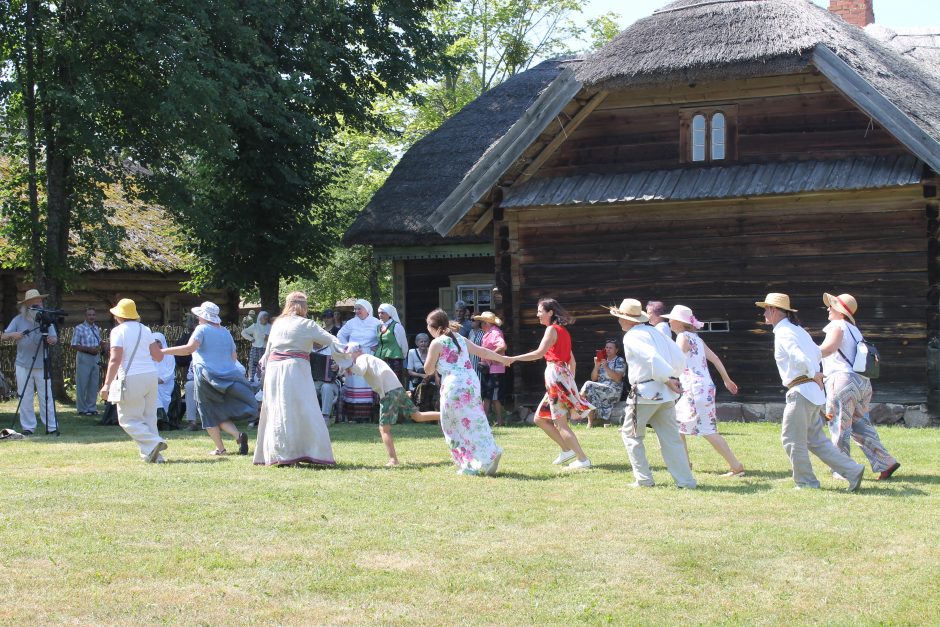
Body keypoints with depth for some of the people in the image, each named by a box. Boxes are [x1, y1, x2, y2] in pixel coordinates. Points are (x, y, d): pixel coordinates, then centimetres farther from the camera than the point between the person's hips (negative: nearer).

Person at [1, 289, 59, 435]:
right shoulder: (18, 320, 2)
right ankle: (28, 427, 9)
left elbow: (55, 338, -5)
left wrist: (52, 340, -29)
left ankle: (52, 427, 3)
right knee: (25, 398, 2)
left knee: (46, 397, 0)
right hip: (23, 365, 0)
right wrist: (13, 334, -22)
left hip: (42, 366, 0)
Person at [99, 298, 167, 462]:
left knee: (128, 419, 2)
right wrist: (157, 346, 32)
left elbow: (115, 359, -14)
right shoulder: (145, 330, 12)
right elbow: (159, 357, 11)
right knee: (149, 417, 14)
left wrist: (107, 384, -16)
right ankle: (153, 455, 10)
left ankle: (153, 443, -16)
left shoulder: (118, 331, -4)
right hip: (151, 376, 6)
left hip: (131, 379, -6)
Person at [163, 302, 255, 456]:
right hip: (226, 377, 6)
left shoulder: (202, 329, -6)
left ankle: (220, 448, 2)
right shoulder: (225, 332, 13)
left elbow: (190, 348, -21)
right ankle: (238, 435, -13)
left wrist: (164, 351, -19)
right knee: (222, 414, 12)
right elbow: (234, 357, 15)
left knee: (210, 414, 6)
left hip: (206, 377, -5)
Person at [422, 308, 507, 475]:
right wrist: (502, 358, 38)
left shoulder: (437, 343, -3)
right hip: (472, 383, 6)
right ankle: (490, 454, -1)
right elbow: (482, 352, 24)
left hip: (453, 387, -6)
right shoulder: (460, 338, 16)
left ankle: (468, 466, 4)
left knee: (455, 427, 5)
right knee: (475, 423, 11)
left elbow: (428, 370, 2)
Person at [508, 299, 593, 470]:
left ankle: (582, 459, -7)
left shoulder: (552, 329, -9)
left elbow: (539, 353, -21)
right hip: (563, 376, 9)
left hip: (556, 376, -9)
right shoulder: (563, 331, 18)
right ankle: (567, 450, 12)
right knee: (540, 418, 14)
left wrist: (513, 359, -19)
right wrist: (570, 382, 22)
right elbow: (572, 361, 19)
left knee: (560, 423, -6)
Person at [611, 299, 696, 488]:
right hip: (666, 394, 7)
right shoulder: (655, 332, 16)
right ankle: (686, 481, 3)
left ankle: (644, 479, 7)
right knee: (671, 438, 8)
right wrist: (672, 378, 13)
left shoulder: (631, 337, -8)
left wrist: (667, 379, -17)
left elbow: (652, 358, -22)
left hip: (645, 392, -7)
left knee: (630, 434, 10)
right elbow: (680, 358, 12)